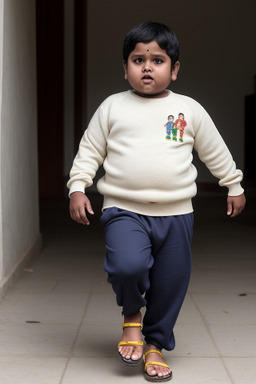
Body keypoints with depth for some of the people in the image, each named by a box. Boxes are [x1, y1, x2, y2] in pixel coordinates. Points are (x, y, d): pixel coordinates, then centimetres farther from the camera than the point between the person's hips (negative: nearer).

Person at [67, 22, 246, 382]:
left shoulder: (189, 109, 5)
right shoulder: (112, 107, 4)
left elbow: (216, 151, 16)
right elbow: (90, 150, 9)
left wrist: (234, 186, 22)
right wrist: (77, 188, 0)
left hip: (176, 214, 2)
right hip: (124, 210, -2)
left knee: (171, 284, 7)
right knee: (127, 266, -25)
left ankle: (155, 344, 30)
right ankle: (132, 316, 8)